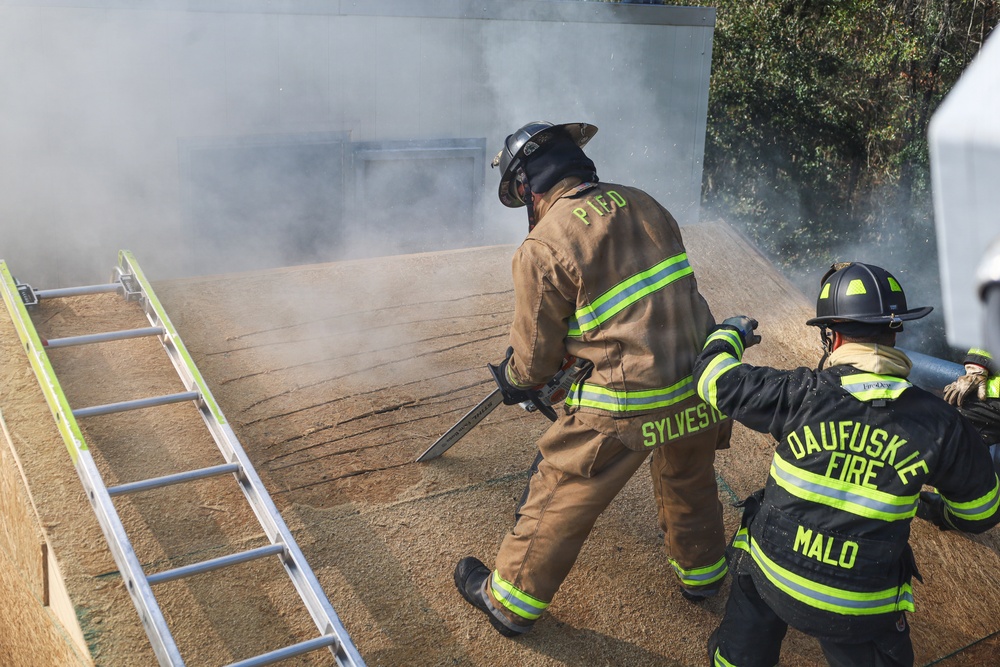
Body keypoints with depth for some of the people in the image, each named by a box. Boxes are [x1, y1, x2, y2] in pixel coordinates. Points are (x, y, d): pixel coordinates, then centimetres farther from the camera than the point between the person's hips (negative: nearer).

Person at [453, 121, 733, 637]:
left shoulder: (541, 250, -14)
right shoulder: (642, 205, 4)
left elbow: (534, 358, -4)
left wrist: (514, 380, 20)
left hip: (626, 405, -6)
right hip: (698, 385, 7)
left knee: (559, 496, 13)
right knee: (688, 481, 31)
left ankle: (510, 602, 31)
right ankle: (702, 571, 56)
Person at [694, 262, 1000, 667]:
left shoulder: (800, 395, -19)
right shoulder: (940, 424, -15)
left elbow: (715, 378, -4)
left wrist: (730, 334, 18)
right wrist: (936, 509, 25)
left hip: (772, 577, 0)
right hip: (860, 612, 0)